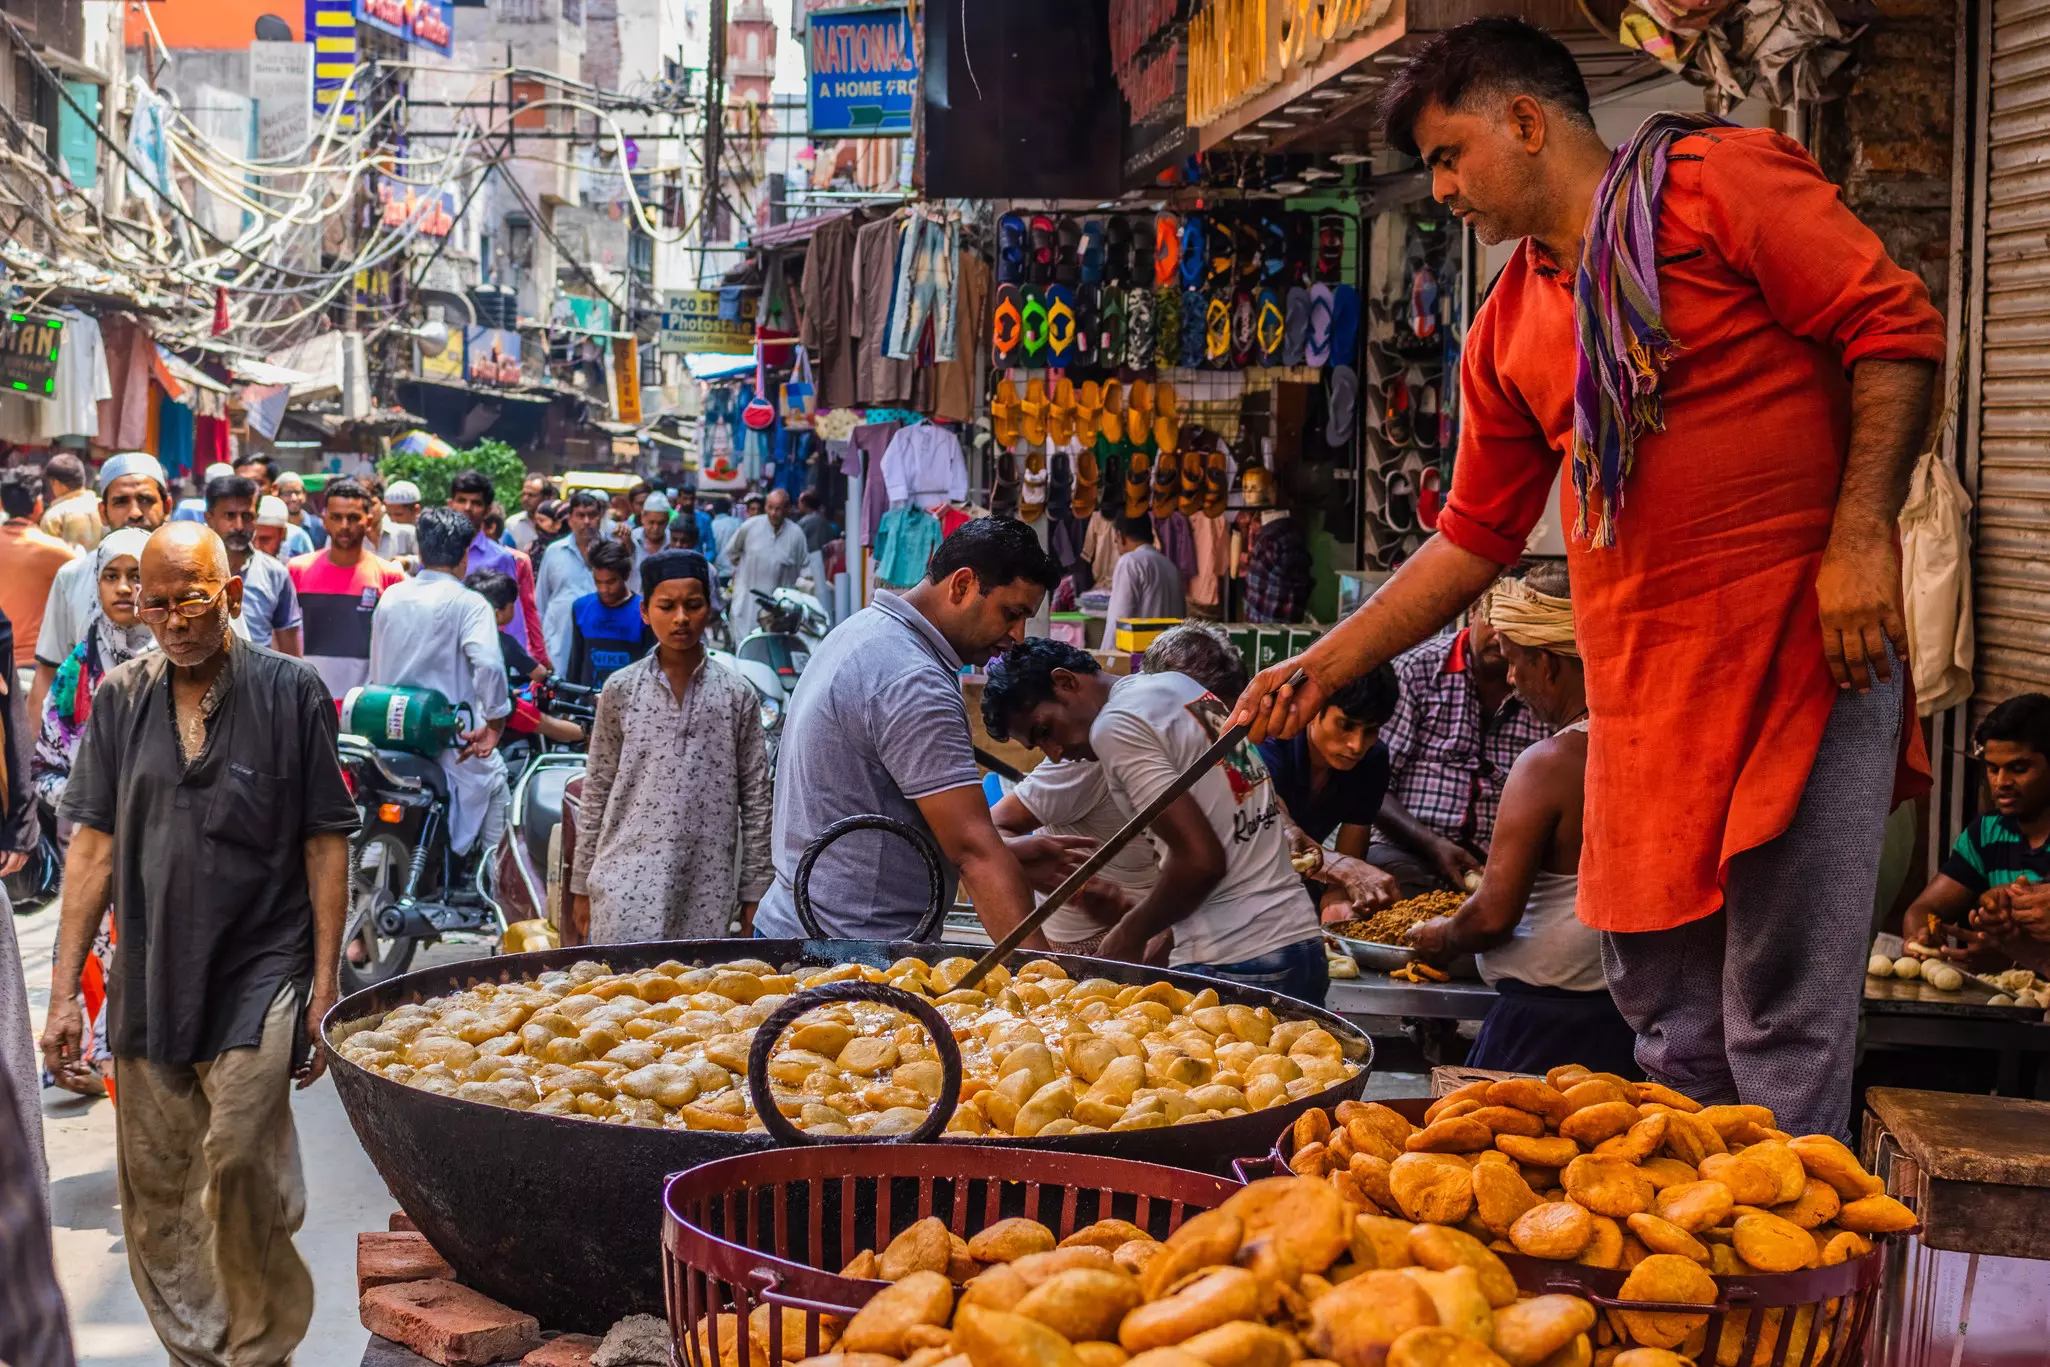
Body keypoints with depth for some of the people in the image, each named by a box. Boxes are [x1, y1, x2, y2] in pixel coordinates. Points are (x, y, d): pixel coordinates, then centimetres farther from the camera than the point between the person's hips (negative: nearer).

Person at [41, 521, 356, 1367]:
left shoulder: (290, 691, -2)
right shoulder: (119, 698, 7)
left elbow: (326, 844, -1)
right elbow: (93, 847, 7)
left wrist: (324, 982, -4)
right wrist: (64, 991, 4)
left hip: (258, 976, -4)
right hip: (147, 981, 4)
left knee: (242, 1174, -11)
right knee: (155, 1198, 8)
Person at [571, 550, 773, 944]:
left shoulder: (736, 694, 5)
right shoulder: (621, 691, 6)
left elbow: (755, 799, 6)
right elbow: (597, 792, 9)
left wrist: (754, 893, 4)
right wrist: (582, 885, 7)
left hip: (707, 887, 1)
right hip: (628, 880, 0)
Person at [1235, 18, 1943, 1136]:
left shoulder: (1719, 180, -1)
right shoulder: (1509, 331, 17)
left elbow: (1896, 328, -6)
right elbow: (1474, 538, 21)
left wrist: (1860, 534, -15)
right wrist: (1321, 667, 17)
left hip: (1805, 646, -6)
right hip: (1640, 688, 7)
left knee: (1784, 1014, -6)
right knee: (1666, 1019, 10)